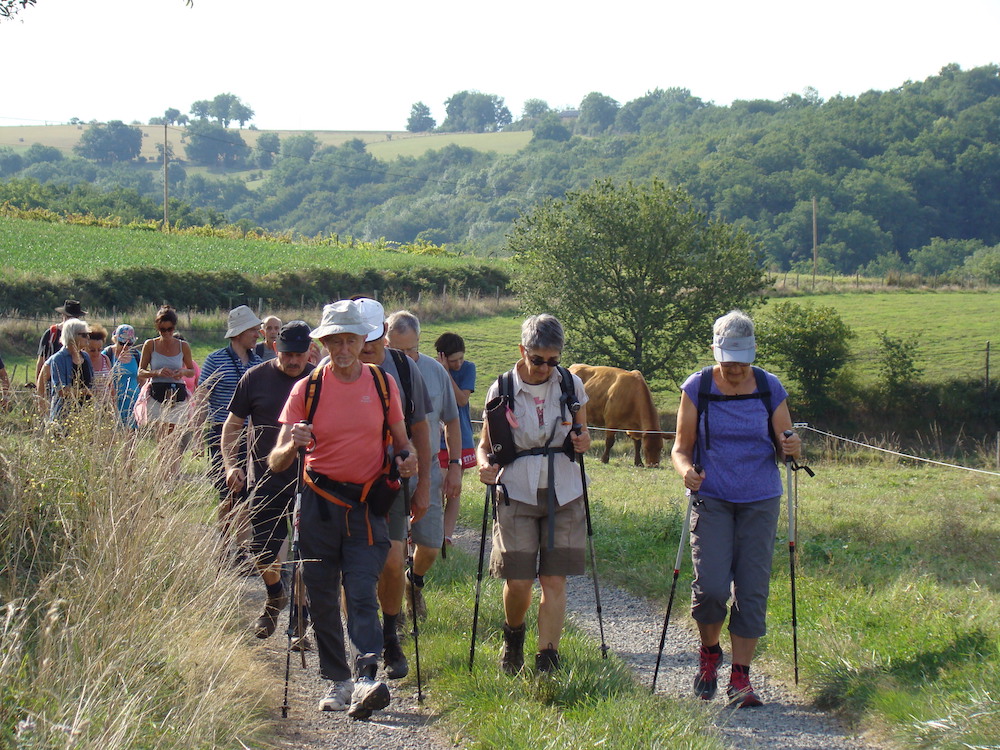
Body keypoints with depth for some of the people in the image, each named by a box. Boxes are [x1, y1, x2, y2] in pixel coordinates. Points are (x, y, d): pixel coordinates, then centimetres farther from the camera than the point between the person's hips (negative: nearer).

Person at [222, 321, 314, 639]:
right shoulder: (256, 378, -1)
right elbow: (232, 425, 8)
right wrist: (231, 464, -4)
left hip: (309, 482, -1)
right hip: (265, 479, 1)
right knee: (262, 551, 4)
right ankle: (275, 597, 34)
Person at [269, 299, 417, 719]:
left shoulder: (383, 384, 4)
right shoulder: (306, 389, 0)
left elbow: (401, 440, 15)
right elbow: (276, 463, -3)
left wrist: (408, 458, -9)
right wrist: (292, 446, -26)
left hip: (367, 505, -1)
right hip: (319, 503, 1)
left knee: (361, 593, -13)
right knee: (322, 598, 4)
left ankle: (366, 679, -23)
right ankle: (337, 681, 15)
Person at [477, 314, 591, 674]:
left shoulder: (572, 386, 2)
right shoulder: (501, 390, -2)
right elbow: (485, 445, 4)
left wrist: (583, 442, -9)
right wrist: (486, 465, -18)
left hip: (564, 495, 1)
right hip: (517, 494, -1)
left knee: (554, 579, -3)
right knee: (518, 581, -4)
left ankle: (547, 661, 4)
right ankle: (513, 636, 28)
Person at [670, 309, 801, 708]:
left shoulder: (770, 389, 3)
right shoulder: (697, 389, -1)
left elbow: (784, 443, 9)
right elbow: (681, 447, 3)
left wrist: (793, 447, -15)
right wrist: (686, 470, -20)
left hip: (760, 502, 1)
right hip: (711, 500, -1)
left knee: (752, 590, -2)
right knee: (711, 586, -13)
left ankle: (740, 679, 8)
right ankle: (709, 653, 16)